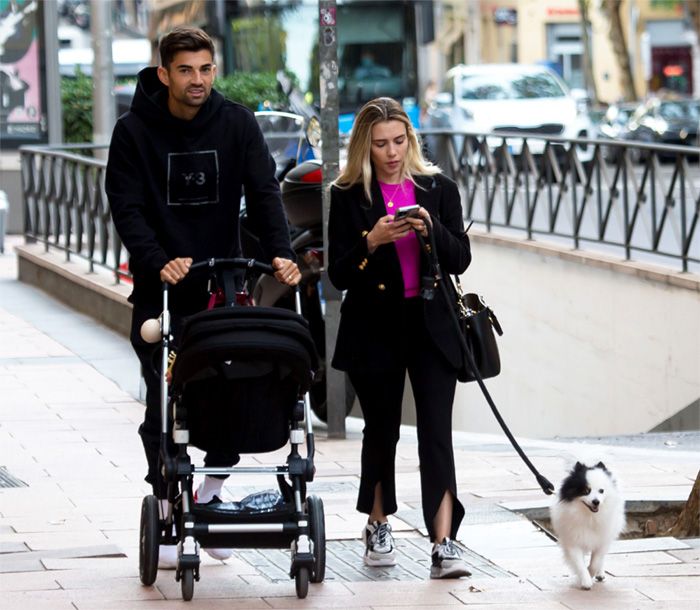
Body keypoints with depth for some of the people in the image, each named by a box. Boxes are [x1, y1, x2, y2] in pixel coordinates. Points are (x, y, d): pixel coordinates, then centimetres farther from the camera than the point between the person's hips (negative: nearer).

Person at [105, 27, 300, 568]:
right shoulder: (135, 131, -6)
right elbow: (127, 208, -10)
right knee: (164, 404, 1)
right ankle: (167, 508, 10)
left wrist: (281, 252, -22)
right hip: (161, 288, -1)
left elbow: (264, 192, -7)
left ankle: (213, 490, 16)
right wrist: (158, 263, -25)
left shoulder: (237, 124, -1)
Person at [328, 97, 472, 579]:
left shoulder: (438, 189, 4)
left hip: (431, 326, 0)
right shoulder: (349, 196, -1)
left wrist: (432, 230, -17)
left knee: (437, 433, -9)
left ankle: (444, 544, -14)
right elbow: (338, 275, -4)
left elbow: (461, 260, 1)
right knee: (381, 429, 12)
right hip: (374, 328, 0)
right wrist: (371, 242, -21)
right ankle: (378, 528, 31)